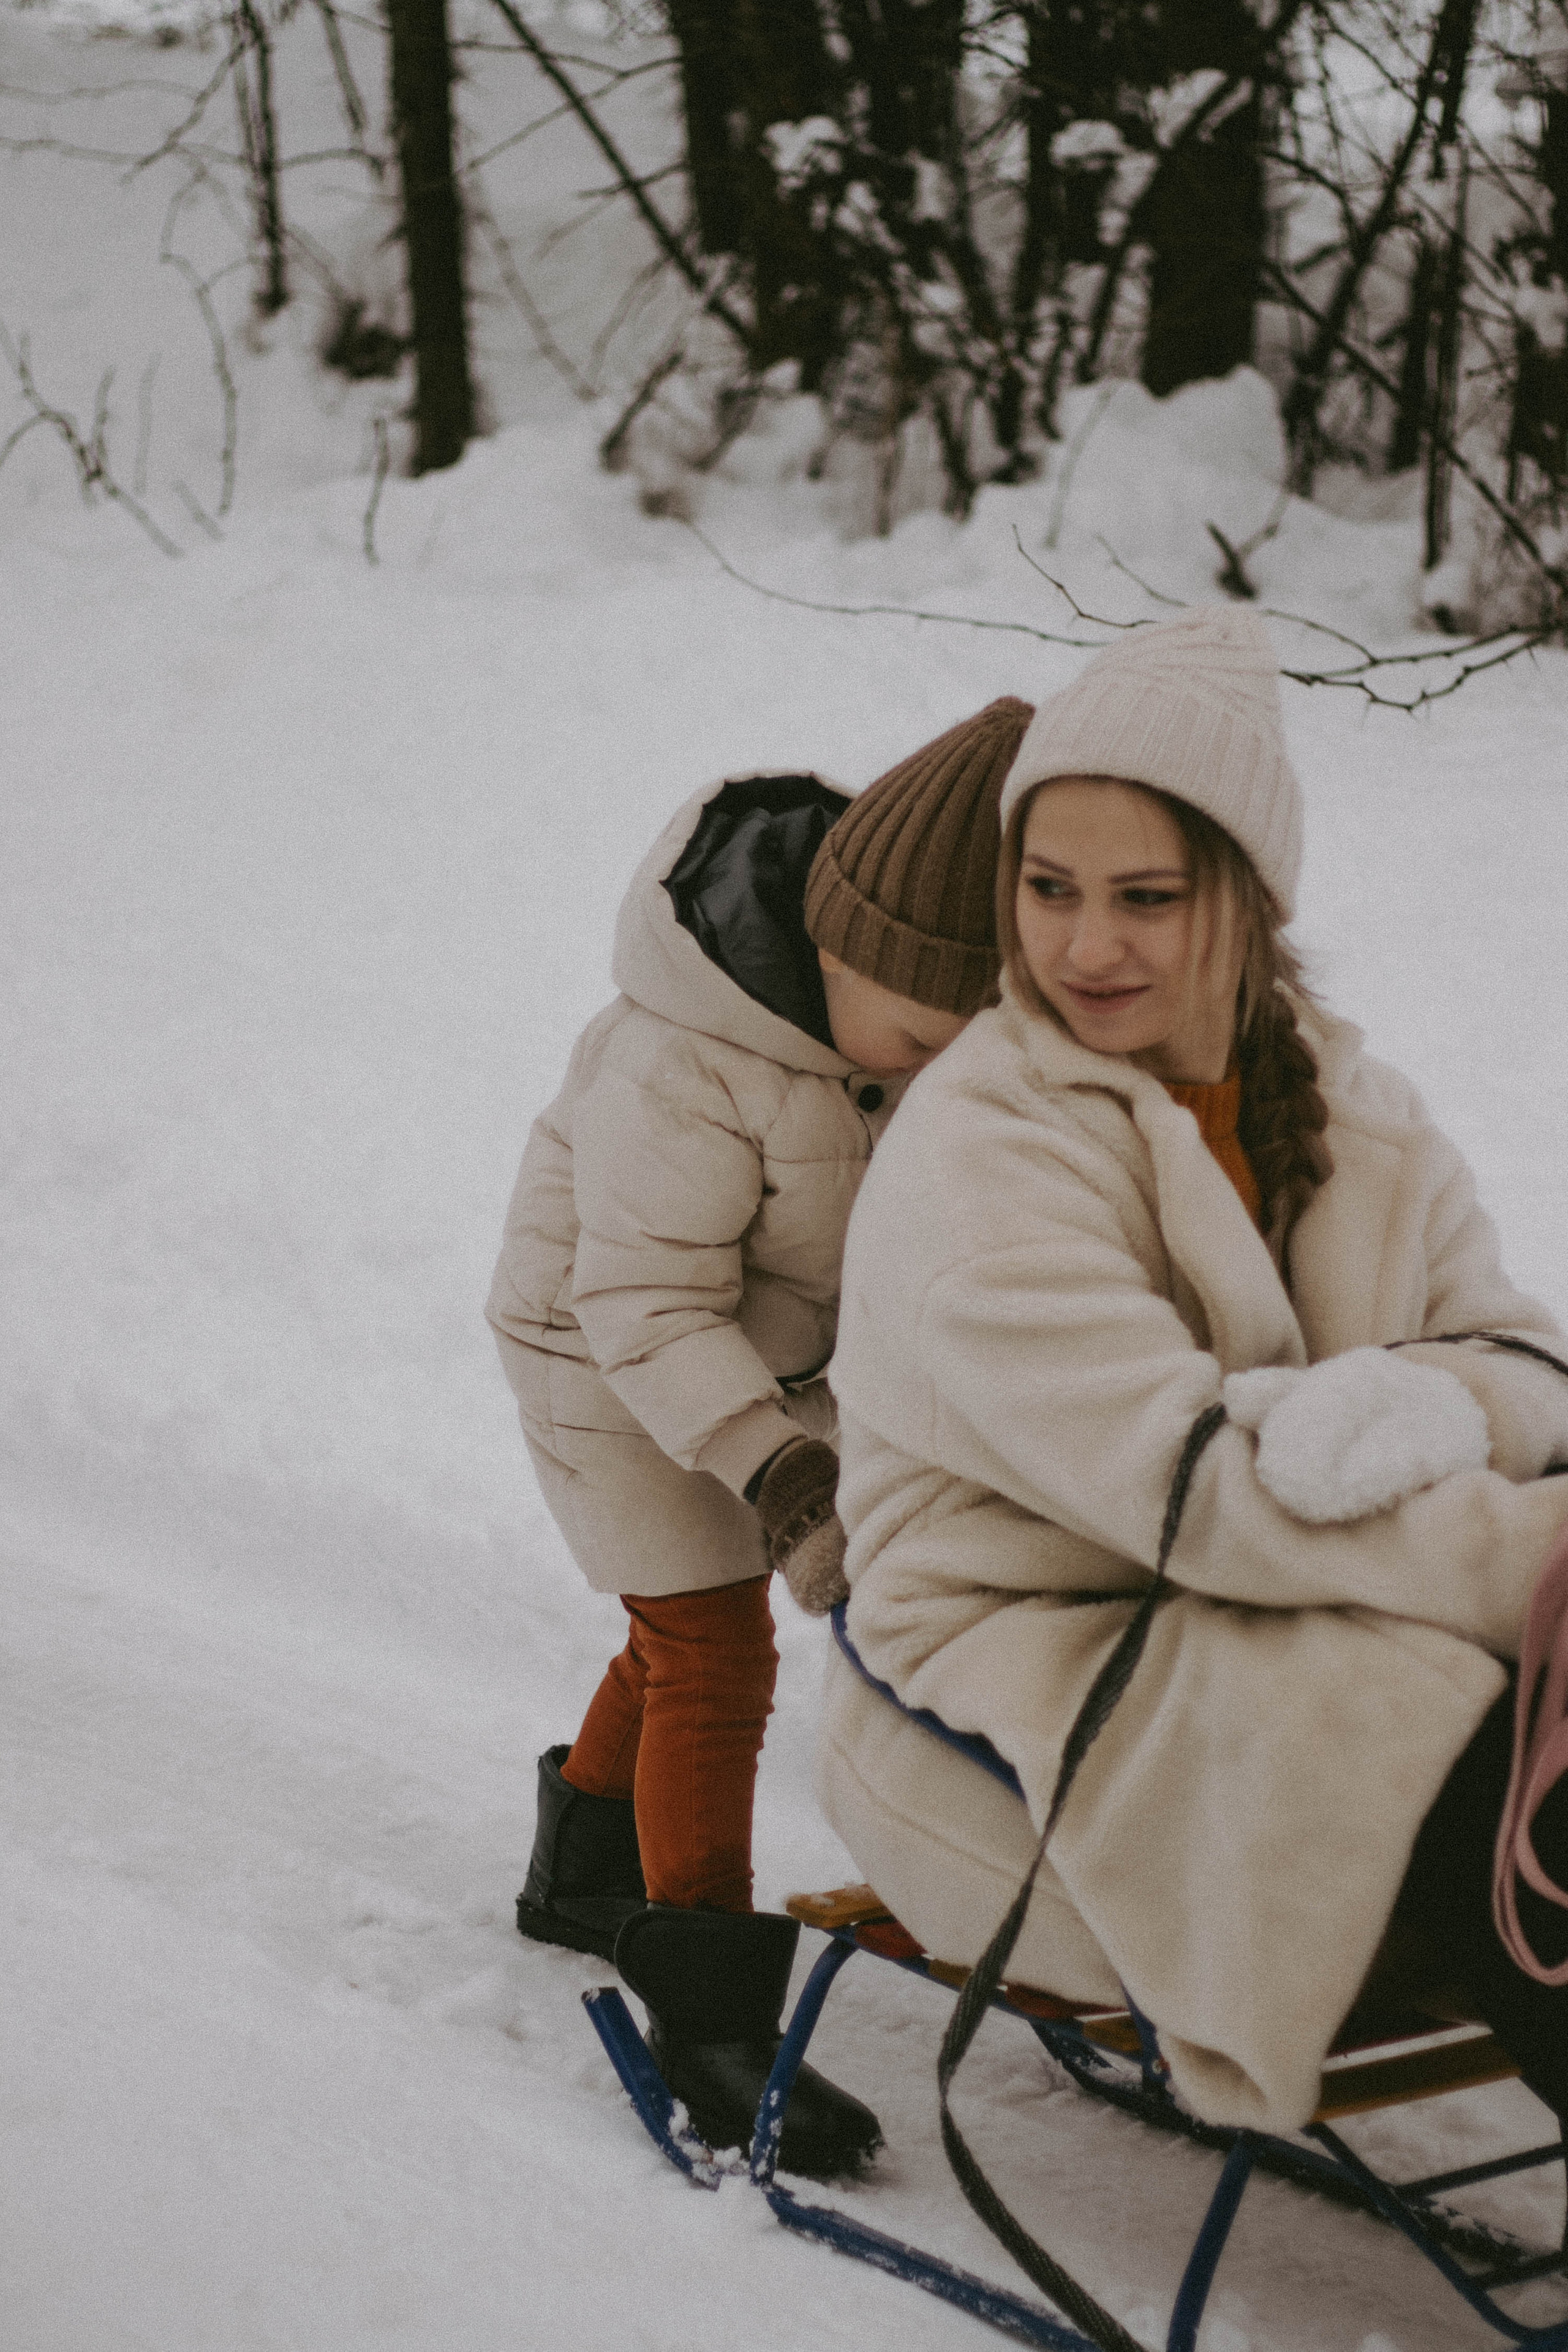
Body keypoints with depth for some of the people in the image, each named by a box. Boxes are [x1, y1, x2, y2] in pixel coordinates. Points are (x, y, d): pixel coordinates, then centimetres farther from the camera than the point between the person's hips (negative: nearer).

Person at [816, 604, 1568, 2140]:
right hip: (1024, 1708, -6)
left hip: (1298, 1645, 7)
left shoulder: (1339, 1104, 9)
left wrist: (1428, 1406, -23)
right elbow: (1196, 1494, -23)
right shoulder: (974, 1150, -14)